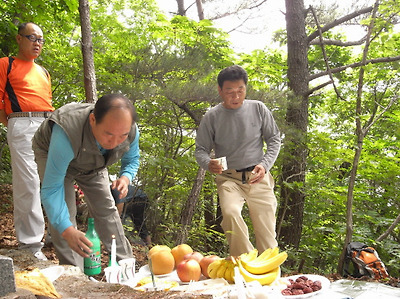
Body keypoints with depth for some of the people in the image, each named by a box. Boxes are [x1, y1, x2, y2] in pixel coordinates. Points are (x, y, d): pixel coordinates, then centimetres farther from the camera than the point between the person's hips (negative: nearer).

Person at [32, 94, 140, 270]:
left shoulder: (131, 131, -31)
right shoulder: (66, 134, -48)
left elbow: (132, 159, -7)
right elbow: (51, 189, -43)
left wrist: (125, 178, -30)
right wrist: (67, 230, -53)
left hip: (92, 163, 4)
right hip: (52, 154, -4)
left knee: (106, 208, 2)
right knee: (64, 212, -18)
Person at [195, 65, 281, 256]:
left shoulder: (258, 109, 3)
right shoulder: (212, 117, 0)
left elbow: (274, 139, 10)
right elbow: (201, 150, 4)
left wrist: (265, 165, -8)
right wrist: (209, 163, -20)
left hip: (258, 178, 1)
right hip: (228, 178, -1)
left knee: (266, 230, -1)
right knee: (230, 213, -29)